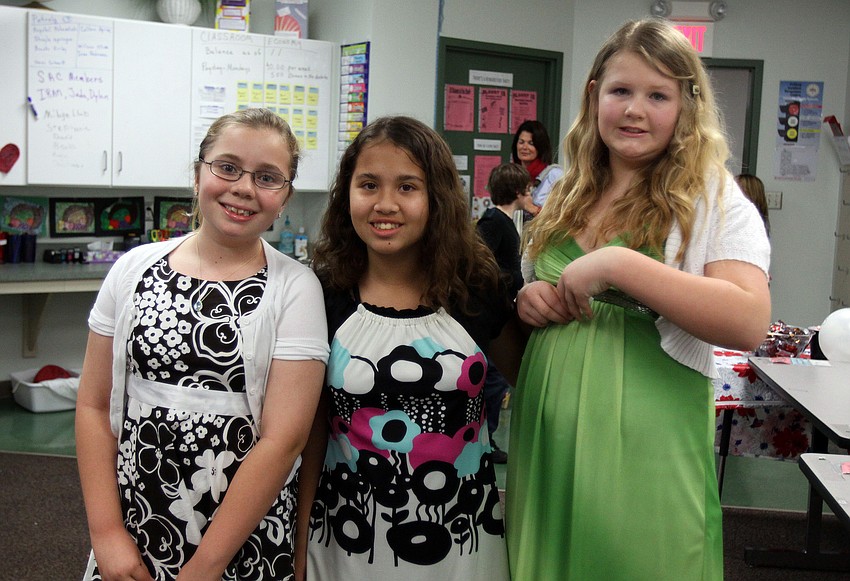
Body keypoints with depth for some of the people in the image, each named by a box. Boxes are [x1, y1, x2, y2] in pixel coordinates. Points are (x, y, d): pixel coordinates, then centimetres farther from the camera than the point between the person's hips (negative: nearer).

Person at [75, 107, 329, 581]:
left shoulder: (296, 288, -9)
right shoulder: (135, 268, 0)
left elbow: (284, 438, -14)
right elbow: (95, 404, 3)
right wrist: (107, 532, -5)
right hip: (132, 530, 3)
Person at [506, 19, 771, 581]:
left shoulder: (714, 198, -6)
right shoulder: (567, 198, 10)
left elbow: (749, 323, -20)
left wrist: (618, 265, -23)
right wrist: (527, 302, -1)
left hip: (644, 452, -5)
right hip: (547, 443, 5)